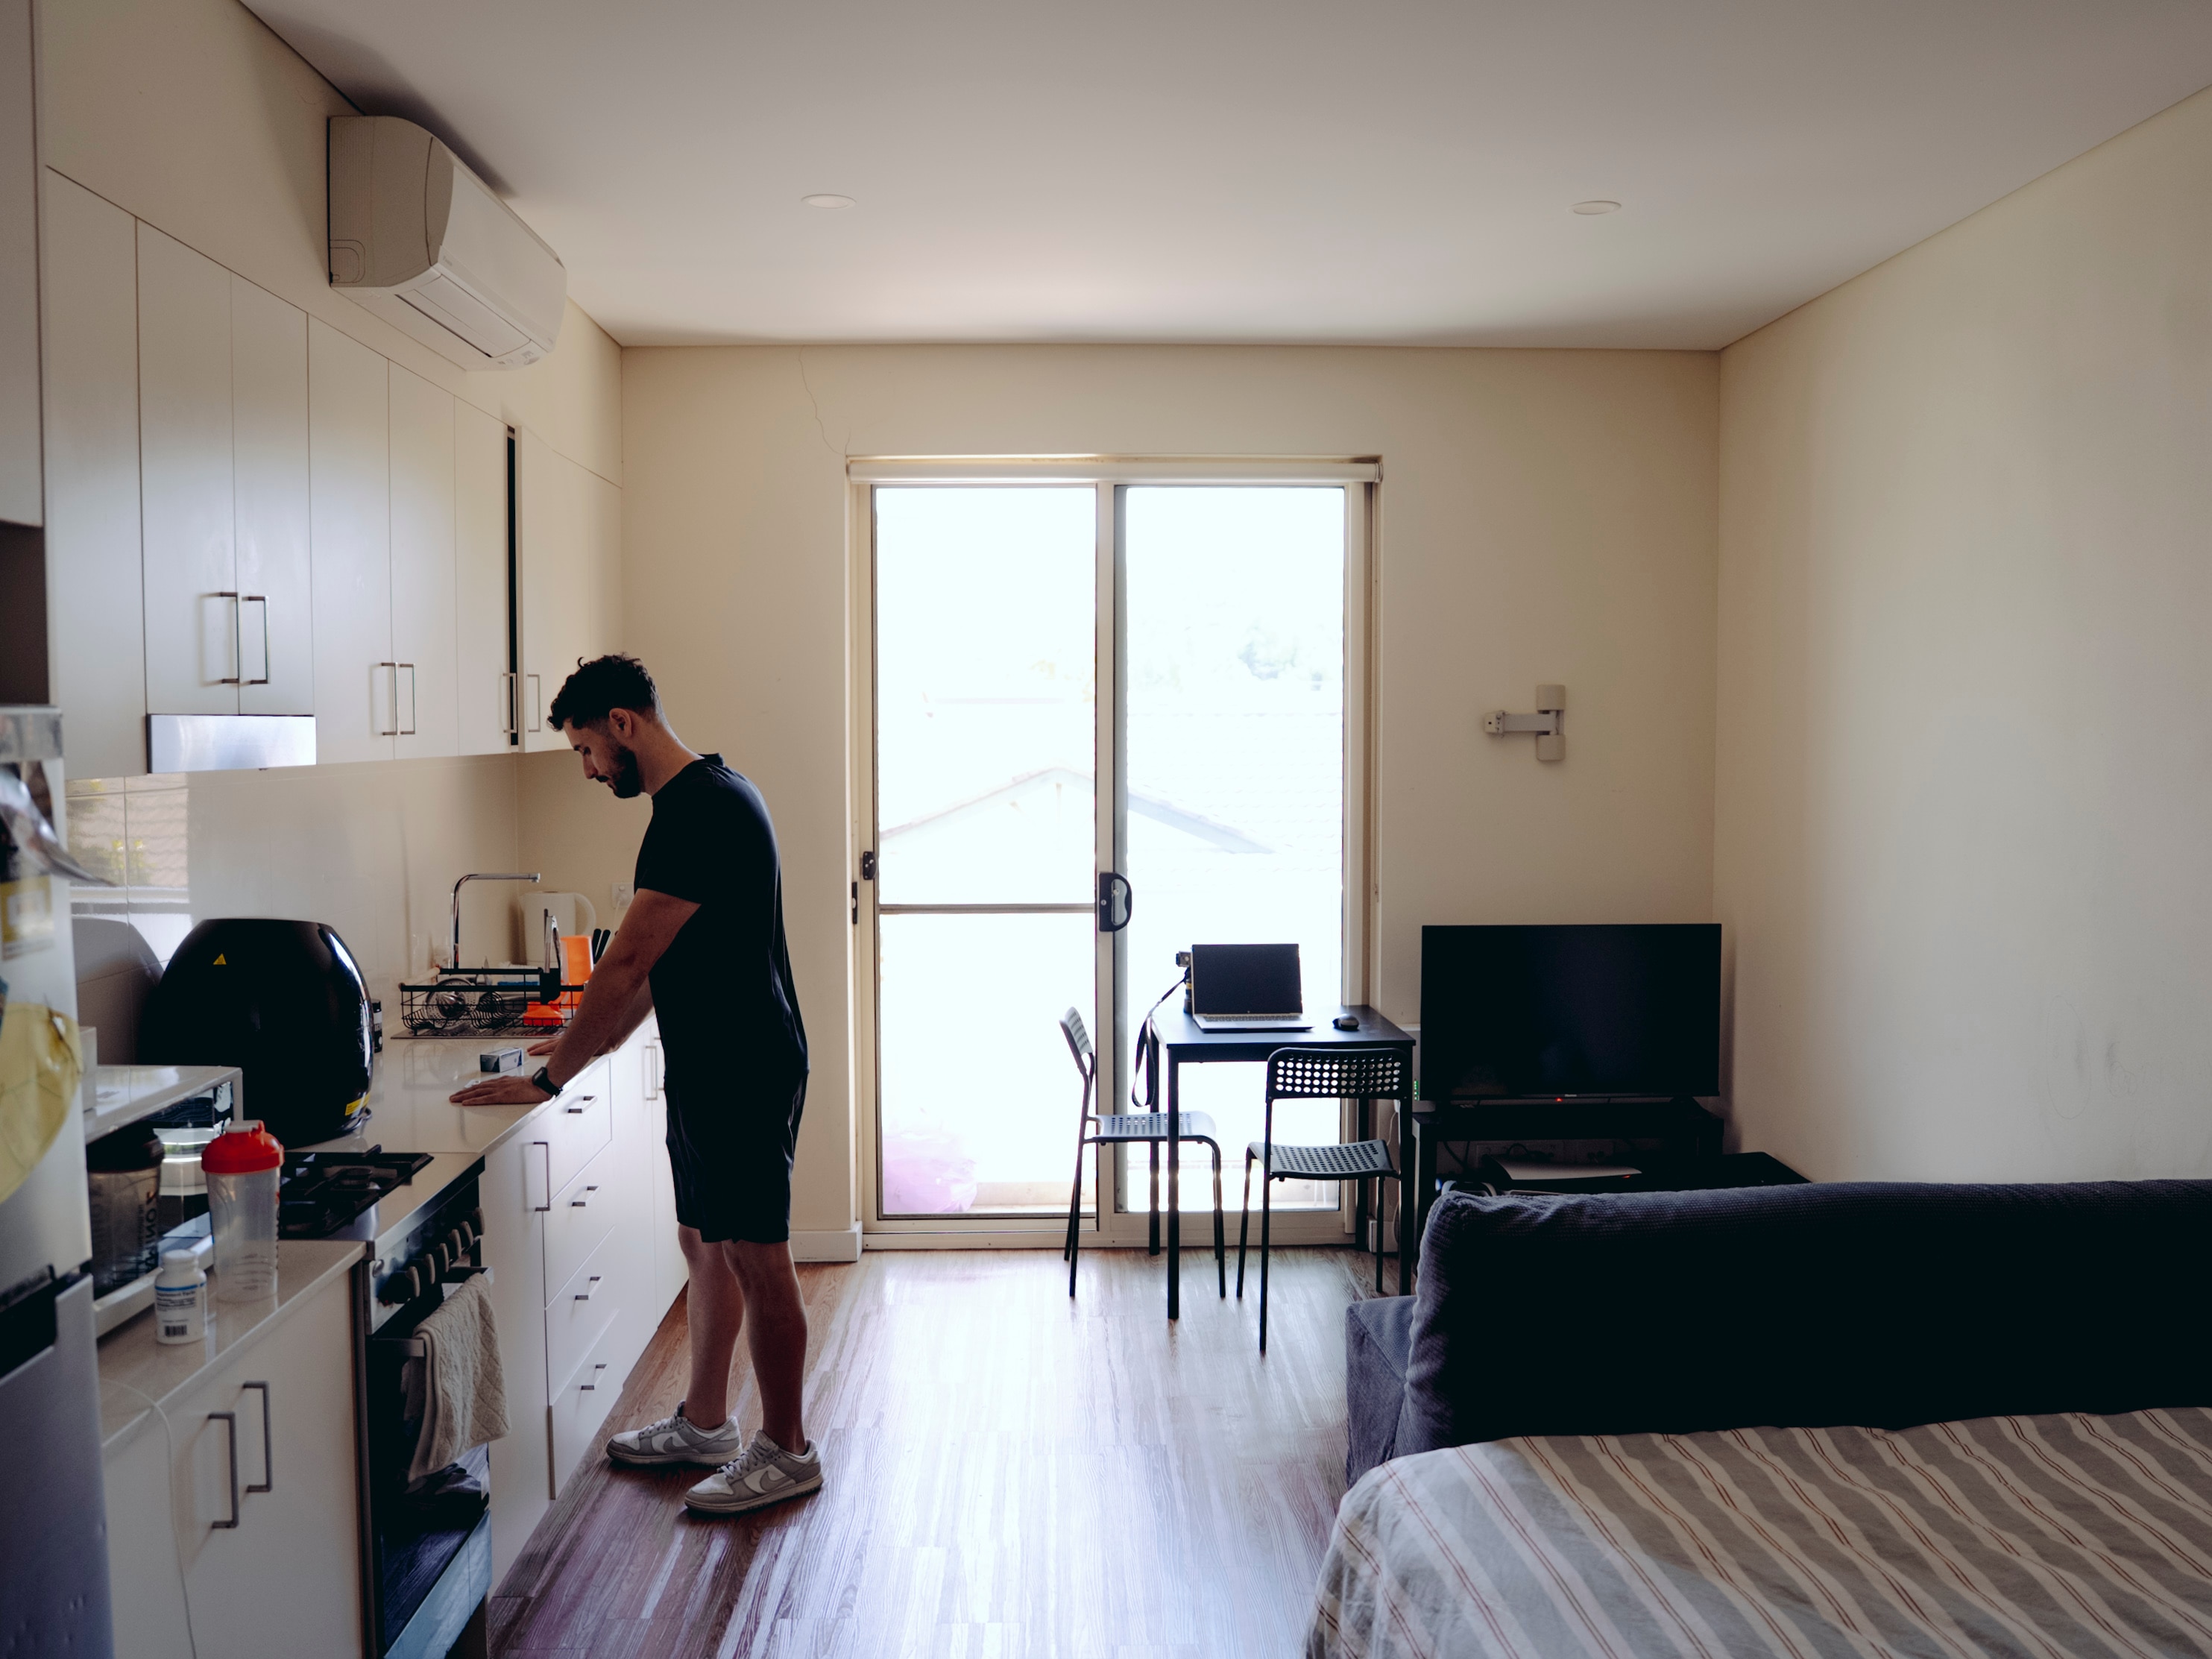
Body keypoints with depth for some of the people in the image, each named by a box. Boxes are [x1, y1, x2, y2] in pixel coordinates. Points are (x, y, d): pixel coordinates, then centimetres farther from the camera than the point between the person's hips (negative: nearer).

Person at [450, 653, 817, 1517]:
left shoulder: (699, 811, -21)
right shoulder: (704, 797, 13)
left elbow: (625, 967, -21)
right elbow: (657, 971, 19)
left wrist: (550, 1078, -14)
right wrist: (582, 1043, 17)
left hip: (743, 1075, -10)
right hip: (707, 1072, 10)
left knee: (755, 1260, 1)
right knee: (704, 1246, 18)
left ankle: (786, 1451, 14)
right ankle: (704, 1423, 32)